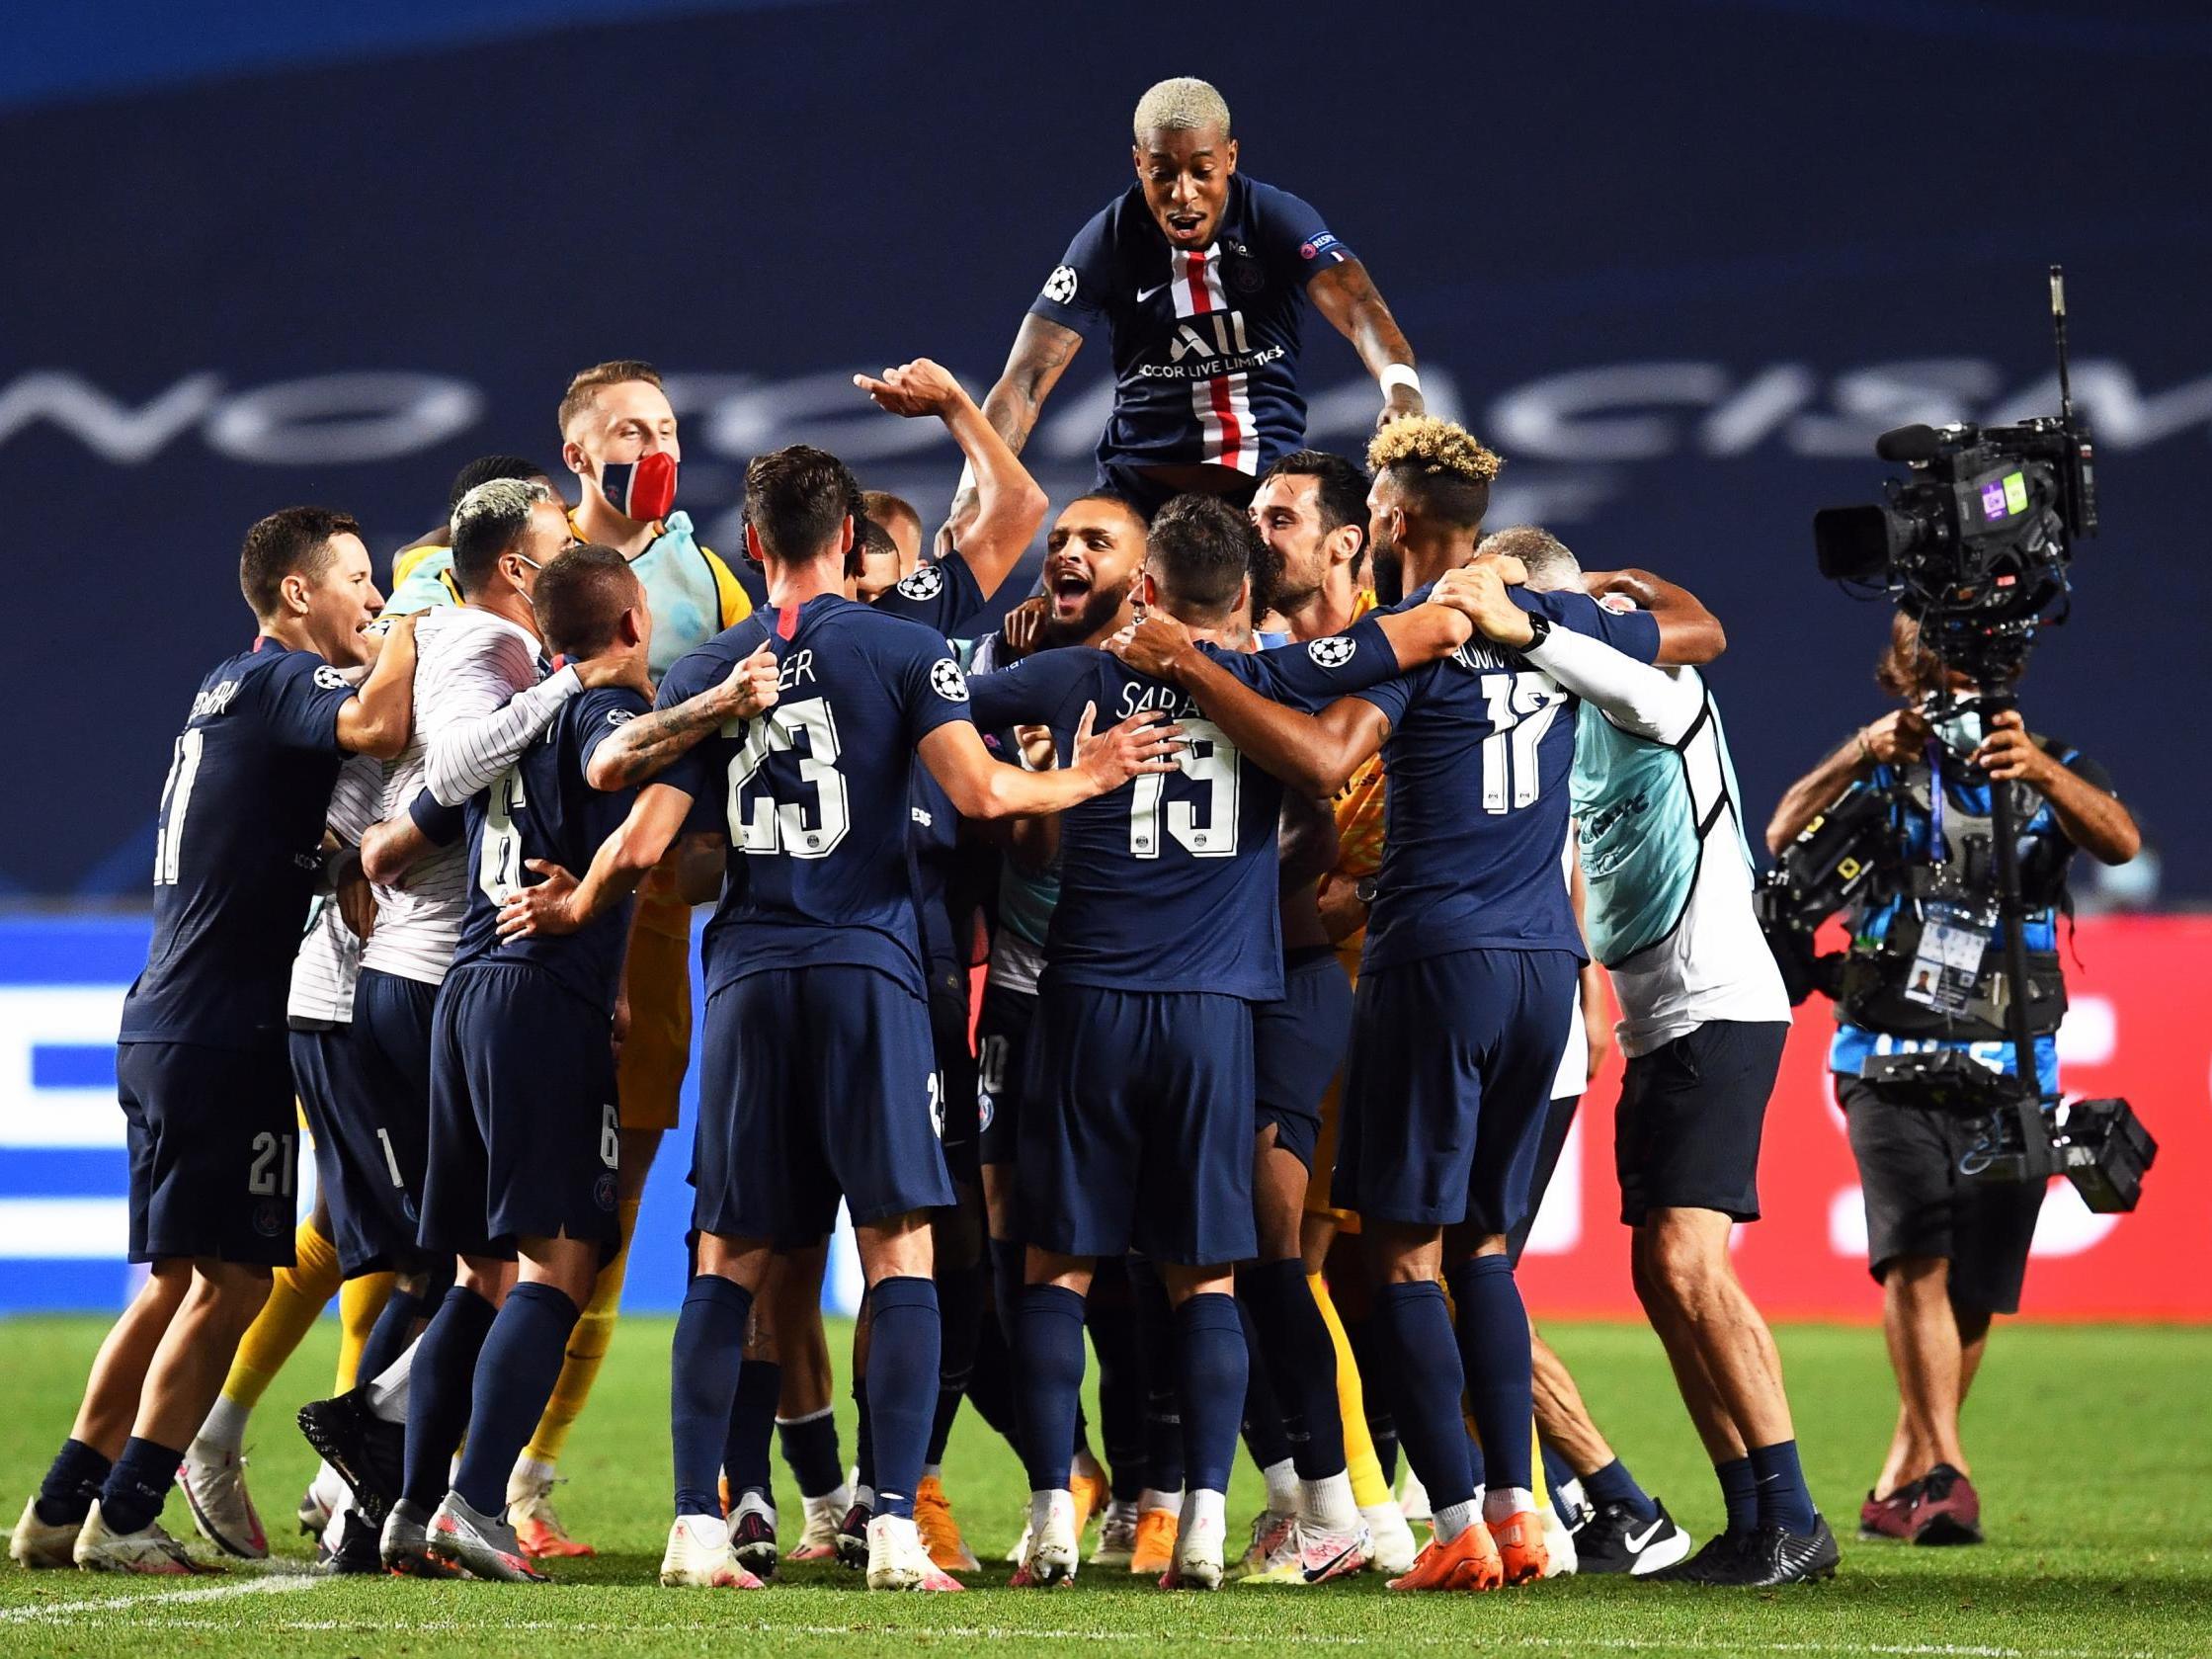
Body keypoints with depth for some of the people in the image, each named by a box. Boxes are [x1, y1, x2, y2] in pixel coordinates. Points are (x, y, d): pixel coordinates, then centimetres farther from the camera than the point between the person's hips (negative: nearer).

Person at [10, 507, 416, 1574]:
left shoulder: (229, 686, 19)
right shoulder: (282, 679, -10)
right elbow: (376, 727, -30)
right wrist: (417, 619, -14)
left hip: (165, 1031, 10)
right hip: (220, 1035, -10)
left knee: (178, 1282, 14)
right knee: (229, 1279, -6)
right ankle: (123, 1516, -5)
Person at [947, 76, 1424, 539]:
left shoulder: (1277, 219, -8)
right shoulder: (1110, 240, -7)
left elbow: (1357, 308, -25)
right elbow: (1026, 380, -11)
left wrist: (1400, 386, -48)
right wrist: (974, 495, -28)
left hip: (1267, 484, 0)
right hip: (1141, 487, 0)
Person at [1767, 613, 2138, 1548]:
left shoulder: (2052, 774, 8)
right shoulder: (1885, 773, 7)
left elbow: (2120, 842, -14)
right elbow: (1786, 838, -11)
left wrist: (2039, 770, -33)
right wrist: (1858, 755, -28)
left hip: (2009, 1072, 2)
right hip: (1891, 1060, -2)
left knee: (1974, 1294, 4)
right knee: (1916, 1252, -21)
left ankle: (1900, 1483, 21)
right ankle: (1945, 1470, -28)